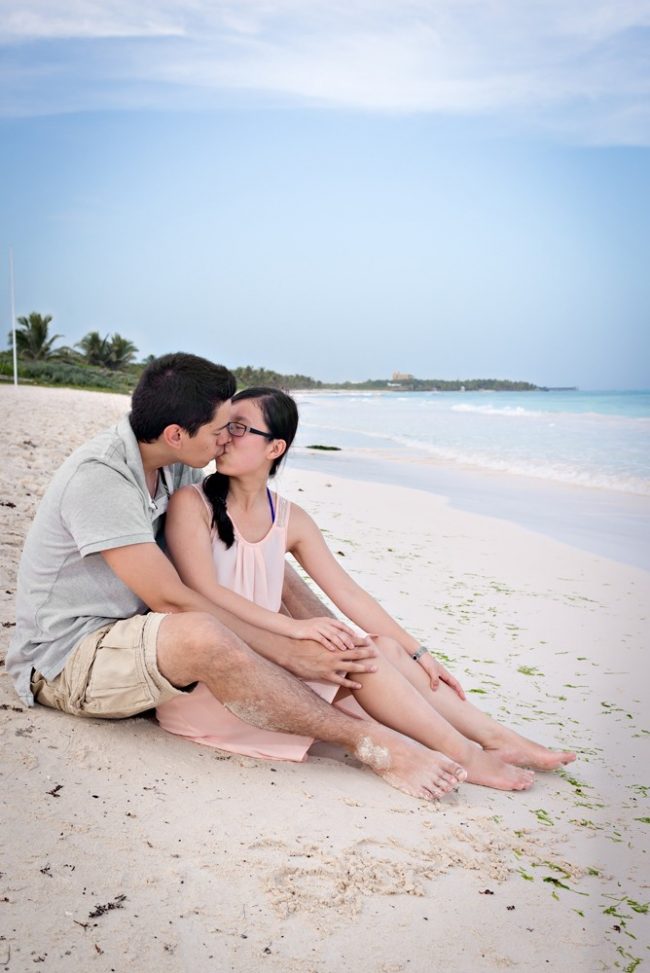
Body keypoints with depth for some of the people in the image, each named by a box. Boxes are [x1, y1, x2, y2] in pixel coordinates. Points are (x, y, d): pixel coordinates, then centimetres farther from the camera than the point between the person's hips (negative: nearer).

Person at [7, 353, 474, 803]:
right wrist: (290, 653, -25)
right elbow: (171, 600, -27)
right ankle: (369, 741, -26)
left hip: (131, 629, 9)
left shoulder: (176, 464, -1)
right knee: (200, 635, -39)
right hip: (66, 661, -8)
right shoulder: (99, 477, -26)